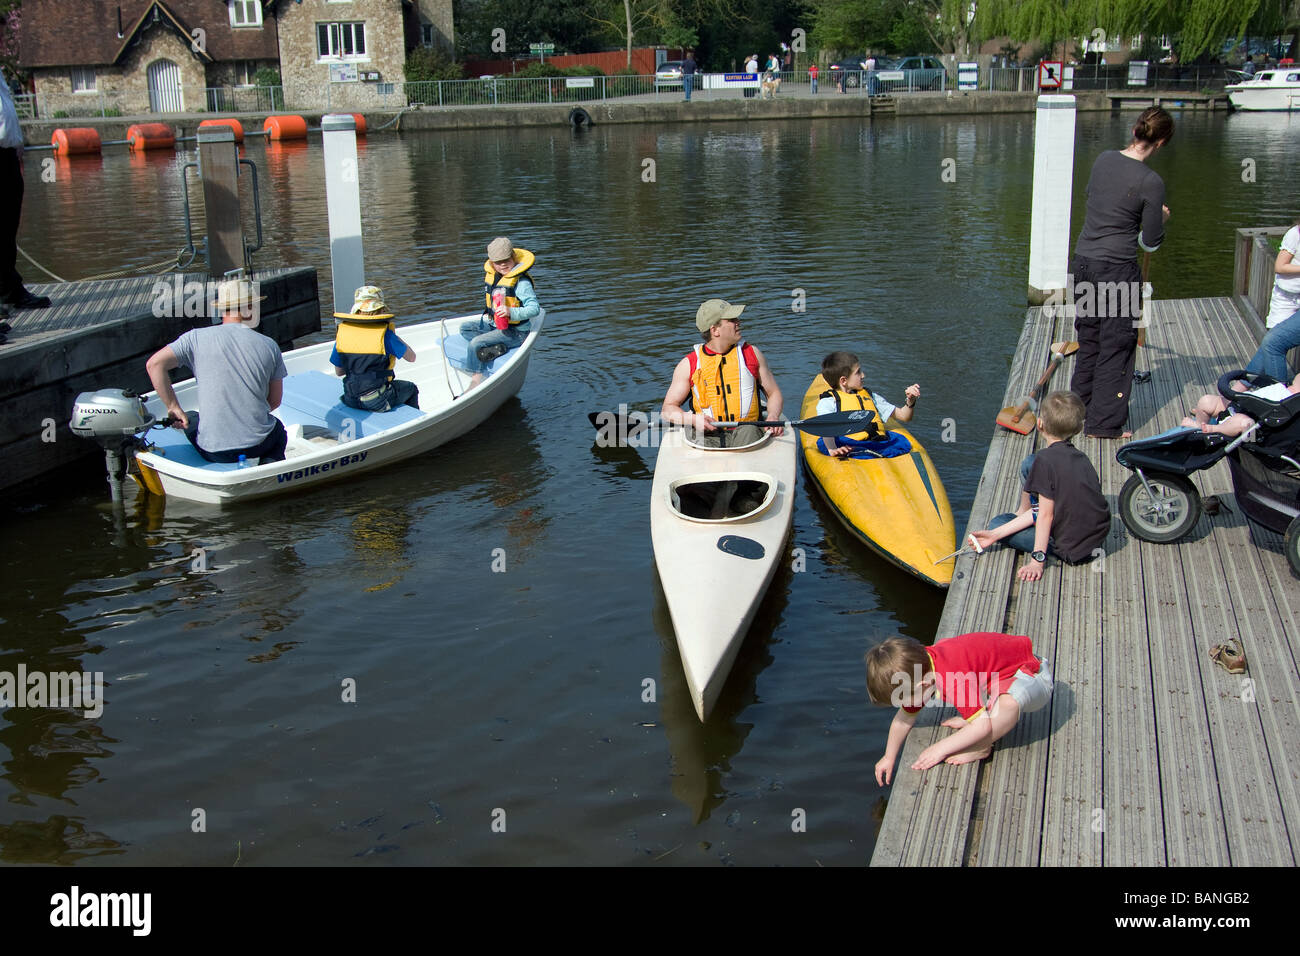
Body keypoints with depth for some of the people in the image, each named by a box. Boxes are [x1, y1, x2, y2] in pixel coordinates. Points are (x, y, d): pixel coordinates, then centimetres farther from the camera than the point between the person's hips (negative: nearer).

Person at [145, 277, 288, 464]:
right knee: (278, 429, 38)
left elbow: (154, 364, -12)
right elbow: (275, 401, 4)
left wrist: (174, 408, -3)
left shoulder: (197, 338, -4)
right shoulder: (268, 345, -1)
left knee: (191, 419, 34)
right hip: (260, 445, 1)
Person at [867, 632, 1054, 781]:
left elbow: (982, 726, -33)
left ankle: (981, 747, -16)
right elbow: (904, 718, 7)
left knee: (1010, 701, -40)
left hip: (1030, 676, -9)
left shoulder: (955, 679, -37)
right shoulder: (920, 664, -7)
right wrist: (889, 757, 13)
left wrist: (941, 748, -26)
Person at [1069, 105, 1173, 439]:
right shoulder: (1151, 182, -14)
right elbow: (1151, 243, -7)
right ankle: (1104, 424, 11)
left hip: (1082, 262, 6)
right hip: (1117, 271, -6)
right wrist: (1160, 220, 13)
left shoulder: (1104, 159, 2)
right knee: (1116, 348, 6)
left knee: (1088, 342, 19)